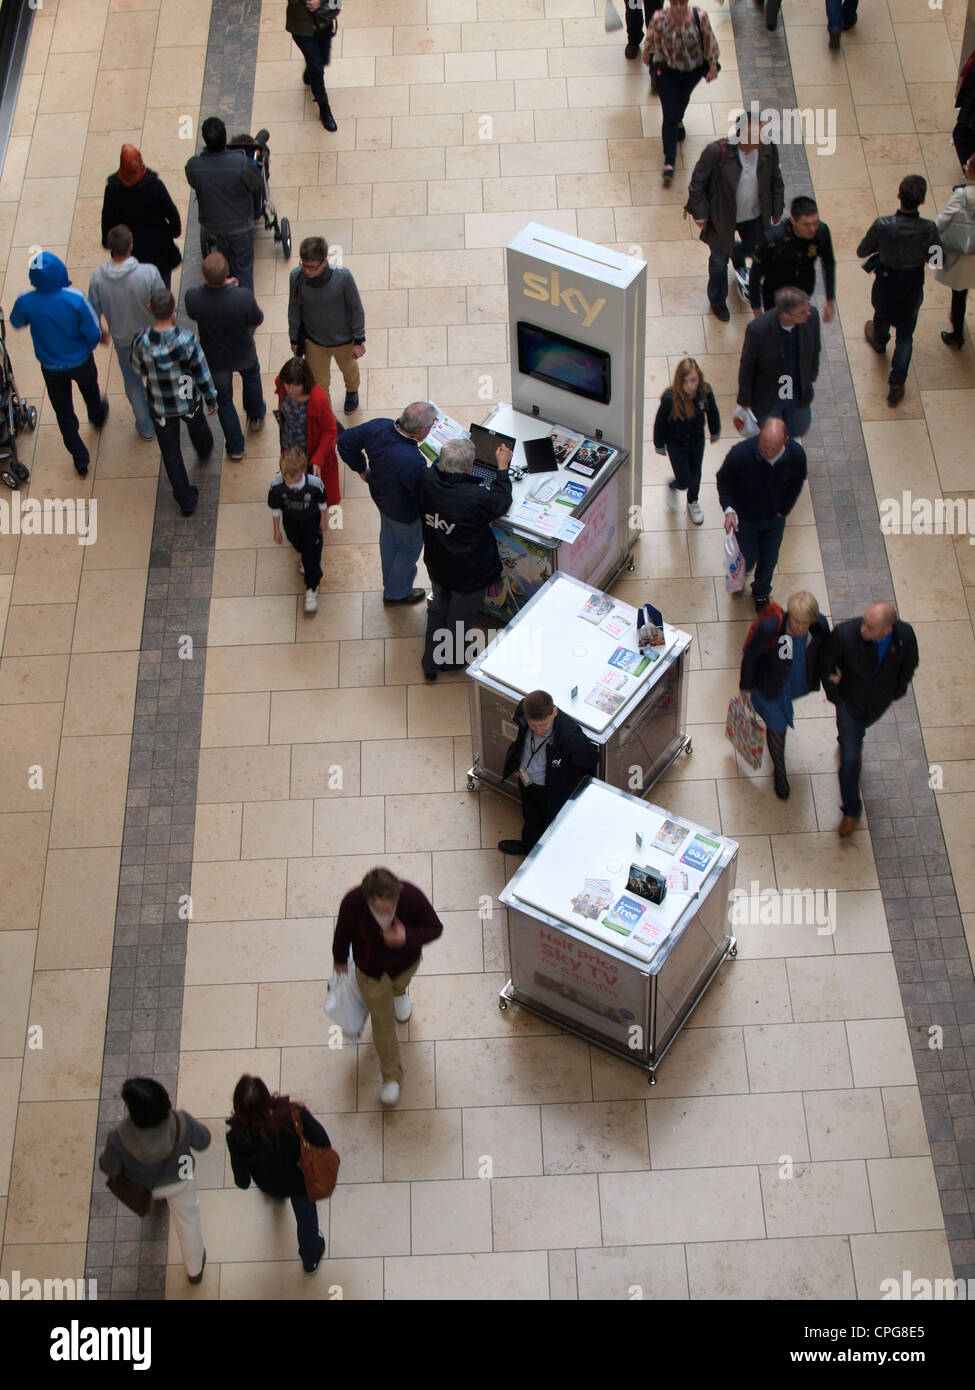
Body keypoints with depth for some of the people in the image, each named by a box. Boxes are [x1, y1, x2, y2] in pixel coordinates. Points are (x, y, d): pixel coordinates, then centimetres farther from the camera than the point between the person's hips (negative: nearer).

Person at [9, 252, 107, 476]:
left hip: (51, 366, 0)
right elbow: (93, 334, -20)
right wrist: (88, 347, 3)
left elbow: (17, 322, -4)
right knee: (90, 390, 35)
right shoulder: (75, 299, -32)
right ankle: (97, 416, 66)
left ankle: (80, 458, 36)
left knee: (64, 412, 21)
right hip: (81, 362, 0)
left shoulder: (26, 302, -28)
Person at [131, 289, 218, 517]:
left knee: (171, 453, 19)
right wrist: (211, 400, 0)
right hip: (189, 401, 0)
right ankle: (204, 451, 70)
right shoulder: (187, 339, -31)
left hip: (161, 409, 0)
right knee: (197, 426, 36)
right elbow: (202, 374, -17)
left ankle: (186, 500, 29)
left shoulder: (142, 342, -28)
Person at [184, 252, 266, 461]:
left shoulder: (193, 298, -33)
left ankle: (235, 447, 39)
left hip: (215, 360, 0)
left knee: (223, 400, 25)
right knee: (252, 374, 36)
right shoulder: (244, 297, -37)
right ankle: (256, 416, 60)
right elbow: (257, 320, -15)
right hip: (244, 355, 0)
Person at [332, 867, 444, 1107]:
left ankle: (399, 992, 77)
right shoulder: (352, 904, -39)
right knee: (382, 1020, 12)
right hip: (371, 968, -1)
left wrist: (407, 938, -43)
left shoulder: (411, 896, -39)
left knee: (400, 983, 37)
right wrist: (339, 960, 4)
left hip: (405, 961, 2)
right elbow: (342, 934, -16)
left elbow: (435, 928, -23)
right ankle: (391, 1076, 36)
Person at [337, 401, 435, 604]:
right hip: (404, 512, -7)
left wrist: (361, 467, 5)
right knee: (410, 547, 24)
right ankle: (396, 592, 48)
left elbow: (346, 441, -9)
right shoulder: (413, 462, -46)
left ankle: (390, 579, 62)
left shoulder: (378, 427, -26)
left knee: (388, 535, 34)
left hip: (380, 494, 7)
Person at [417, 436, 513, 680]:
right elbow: (502, 500, -14)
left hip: (437, 566, 5)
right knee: (459, 617, 23)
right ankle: (450, 660, 48)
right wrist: (502, 466, -3)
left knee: (438, 608, 30)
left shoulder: (427, 481, -24)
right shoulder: (477, 498, -37)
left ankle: (430, 663, 45)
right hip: (469, 574, -5)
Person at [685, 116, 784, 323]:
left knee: (754, 249, 27)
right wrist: (700, 214, -12)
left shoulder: (768, 150, -19)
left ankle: (737, 254, 66)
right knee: (719, 261, 16)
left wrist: (776, 211, 8)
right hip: (722, 218, -4)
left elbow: (776, 182, 0)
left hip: (755, 216, 4)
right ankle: (718, 302, 44)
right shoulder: (716, 152, -31)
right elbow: (697, 184, -17)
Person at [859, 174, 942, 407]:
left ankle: (879, 340, 67)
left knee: (882, 316, 35)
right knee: (905, 337, 20)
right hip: (912, 288, 0)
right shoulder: (928, 229, -29)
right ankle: (897, 384, 24)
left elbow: (861, 252, -15)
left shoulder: (882, 226, -32)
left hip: (886, 283, 0)